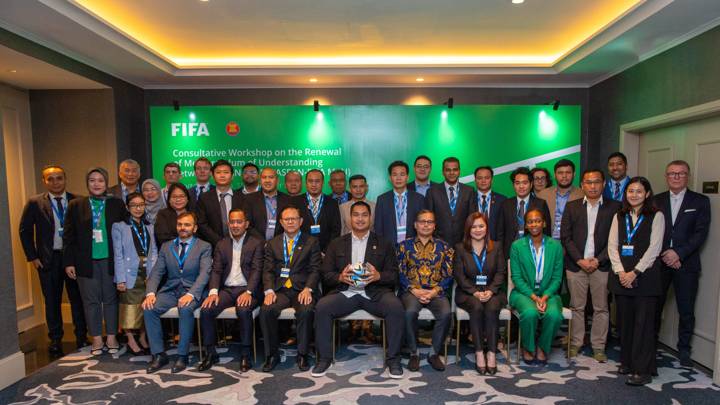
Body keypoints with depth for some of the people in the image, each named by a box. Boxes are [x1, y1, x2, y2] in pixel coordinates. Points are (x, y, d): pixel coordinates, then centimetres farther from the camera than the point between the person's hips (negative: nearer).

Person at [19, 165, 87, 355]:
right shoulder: (35, 203, -1)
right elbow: (25, 231, 4)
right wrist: (32, 257, -1)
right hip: (49, 259, 0)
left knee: (78, 298, 8)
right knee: (52, 301, 10)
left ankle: (82, 337, 21)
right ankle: (55, 340, 23)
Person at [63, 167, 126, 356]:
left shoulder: (117, 204, 4)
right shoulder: (75, 205, 4)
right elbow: (68, 236, 4)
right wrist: (69, 262, -2)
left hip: (110, 260, 0)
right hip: (86, 261, 0)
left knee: (110, 299, 7)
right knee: (91, 300, 6)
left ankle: (112, 337, 18)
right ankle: (97, 339, 17)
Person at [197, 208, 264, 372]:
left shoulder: (256, 243, 4)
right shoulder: (221, 244, 16)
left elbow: (256, 270, -6)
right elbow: (216, 270, 8)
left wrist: (248, 292, -21)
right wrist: (213, 291, -10)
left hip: (246, 289, -4)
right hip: (226, 289, 4)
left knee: (243, 310, -34)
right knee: (205, 310, -21)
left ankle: (245, 355, -17)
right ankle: (211, 353, -3)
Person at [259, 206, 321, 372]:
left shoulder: (311, 242, 10)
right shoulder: (272, 243, 17)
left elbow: (315, 269, 1)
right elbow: (268, 270, 8)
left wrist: (307, 289, -16)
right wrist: (269, 291, -9)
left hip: (302, 289, -2)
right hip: (280, 290, 2)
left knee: (306, 311, -32)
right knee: (265, 310, -26)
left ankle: (302, 354, -11)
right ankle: (272, 355, -6)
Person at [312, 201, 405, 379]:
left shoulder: (384, 244, 14)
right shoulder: (337, 244, 16)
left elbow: (394, 275, 7)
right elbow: (326, 275, 10)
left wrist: (378, 276, -15)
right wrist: (340, 277, -12)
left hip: (375, 292, -1)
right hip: (345, 292, 1)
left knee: (396, 308, -29)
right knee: (321, 307, -25)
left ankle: (393, 358, -10)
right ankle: (324, 357, -7)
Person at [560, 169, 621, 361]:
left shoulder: (614, 207, 2)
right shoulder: (572, 206, 6)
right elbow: (565, 237, 2)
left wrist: (598, 260, -10)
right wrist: (580, 260, -8)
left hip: (601, 265, 0)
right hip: (576, 264, 1)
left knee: (601, 308, 6)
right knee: (577, 307, 8)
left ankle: (598, 347, 18)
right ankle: (575, 343, 19)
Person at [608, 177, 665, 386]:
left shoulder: (656, 216, 1)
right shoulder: (619, 217, 13)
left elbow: (654, 248, -7)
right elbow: (612, 246, 6)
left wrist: (635, 272, -13)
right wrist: (620, 272, -6)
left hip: (646, 276, -4)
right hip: (621, 276, 4)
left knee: (644, 322, -3)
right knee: (624, 320, 8)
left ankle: (643, 370, 4)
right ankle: (627, 362, 21)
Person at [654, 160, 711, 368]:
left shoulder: (700, 201, 3)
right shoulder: (656, 201, 7)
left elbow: (701, 233, -5)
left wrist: (679, 253, -15)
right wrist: (665, 255, -9)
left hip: (686, 263, -1)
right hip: (659, 261, 1)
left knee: (686, 311, 5)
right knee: (654, 306, 7)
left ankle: (684, 349, 21)